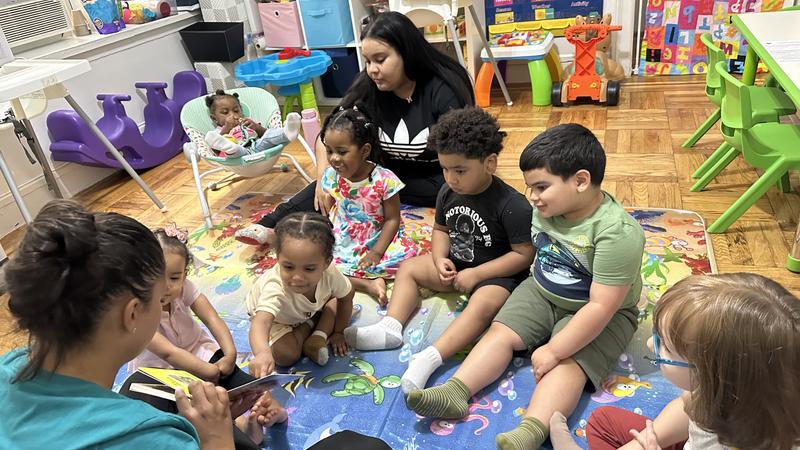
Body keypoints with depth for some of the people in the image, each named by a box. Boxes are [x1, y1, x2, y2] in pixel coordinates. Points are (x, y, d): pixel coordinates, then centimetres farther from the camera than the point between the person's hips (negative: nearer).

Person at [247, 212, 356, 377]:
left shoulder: (329, 273, -35)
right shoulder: (275, 288, -48)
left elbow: (347, 296, -12)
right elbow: (260, 322, -64)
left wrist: (338, 332, -6)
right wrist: (262, 353, -85)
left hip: (307, 310, 4)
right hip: (276, 318, -4)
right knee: (286, 355, -24)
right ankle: (309, 325, 2)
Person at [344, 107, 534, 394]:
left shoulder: (511, 205, -24)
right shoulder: (448, 193, -4)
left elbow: (524, 254, -20)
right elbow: (441, 228, 12)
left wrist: (476, 274, -22)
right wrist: (440, 260, -8)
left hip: (497, 274, -7)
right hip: (456, 265, 8)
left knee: (483, 304, -37)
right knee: (409, 267, 5)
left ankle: (430, 358, -46)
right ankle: (389, 329, -8)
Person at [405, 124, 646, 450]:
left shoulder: (617, 233, -31)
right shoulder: (547, 207, -10)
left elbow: (601, 306, -31)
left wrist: (553, 350, -28)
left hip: (597, 314, -6)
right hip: (542, 291, 6)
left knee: (568, 364, -27)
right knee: (500, 332, -11)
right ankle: (455, 393, -18)